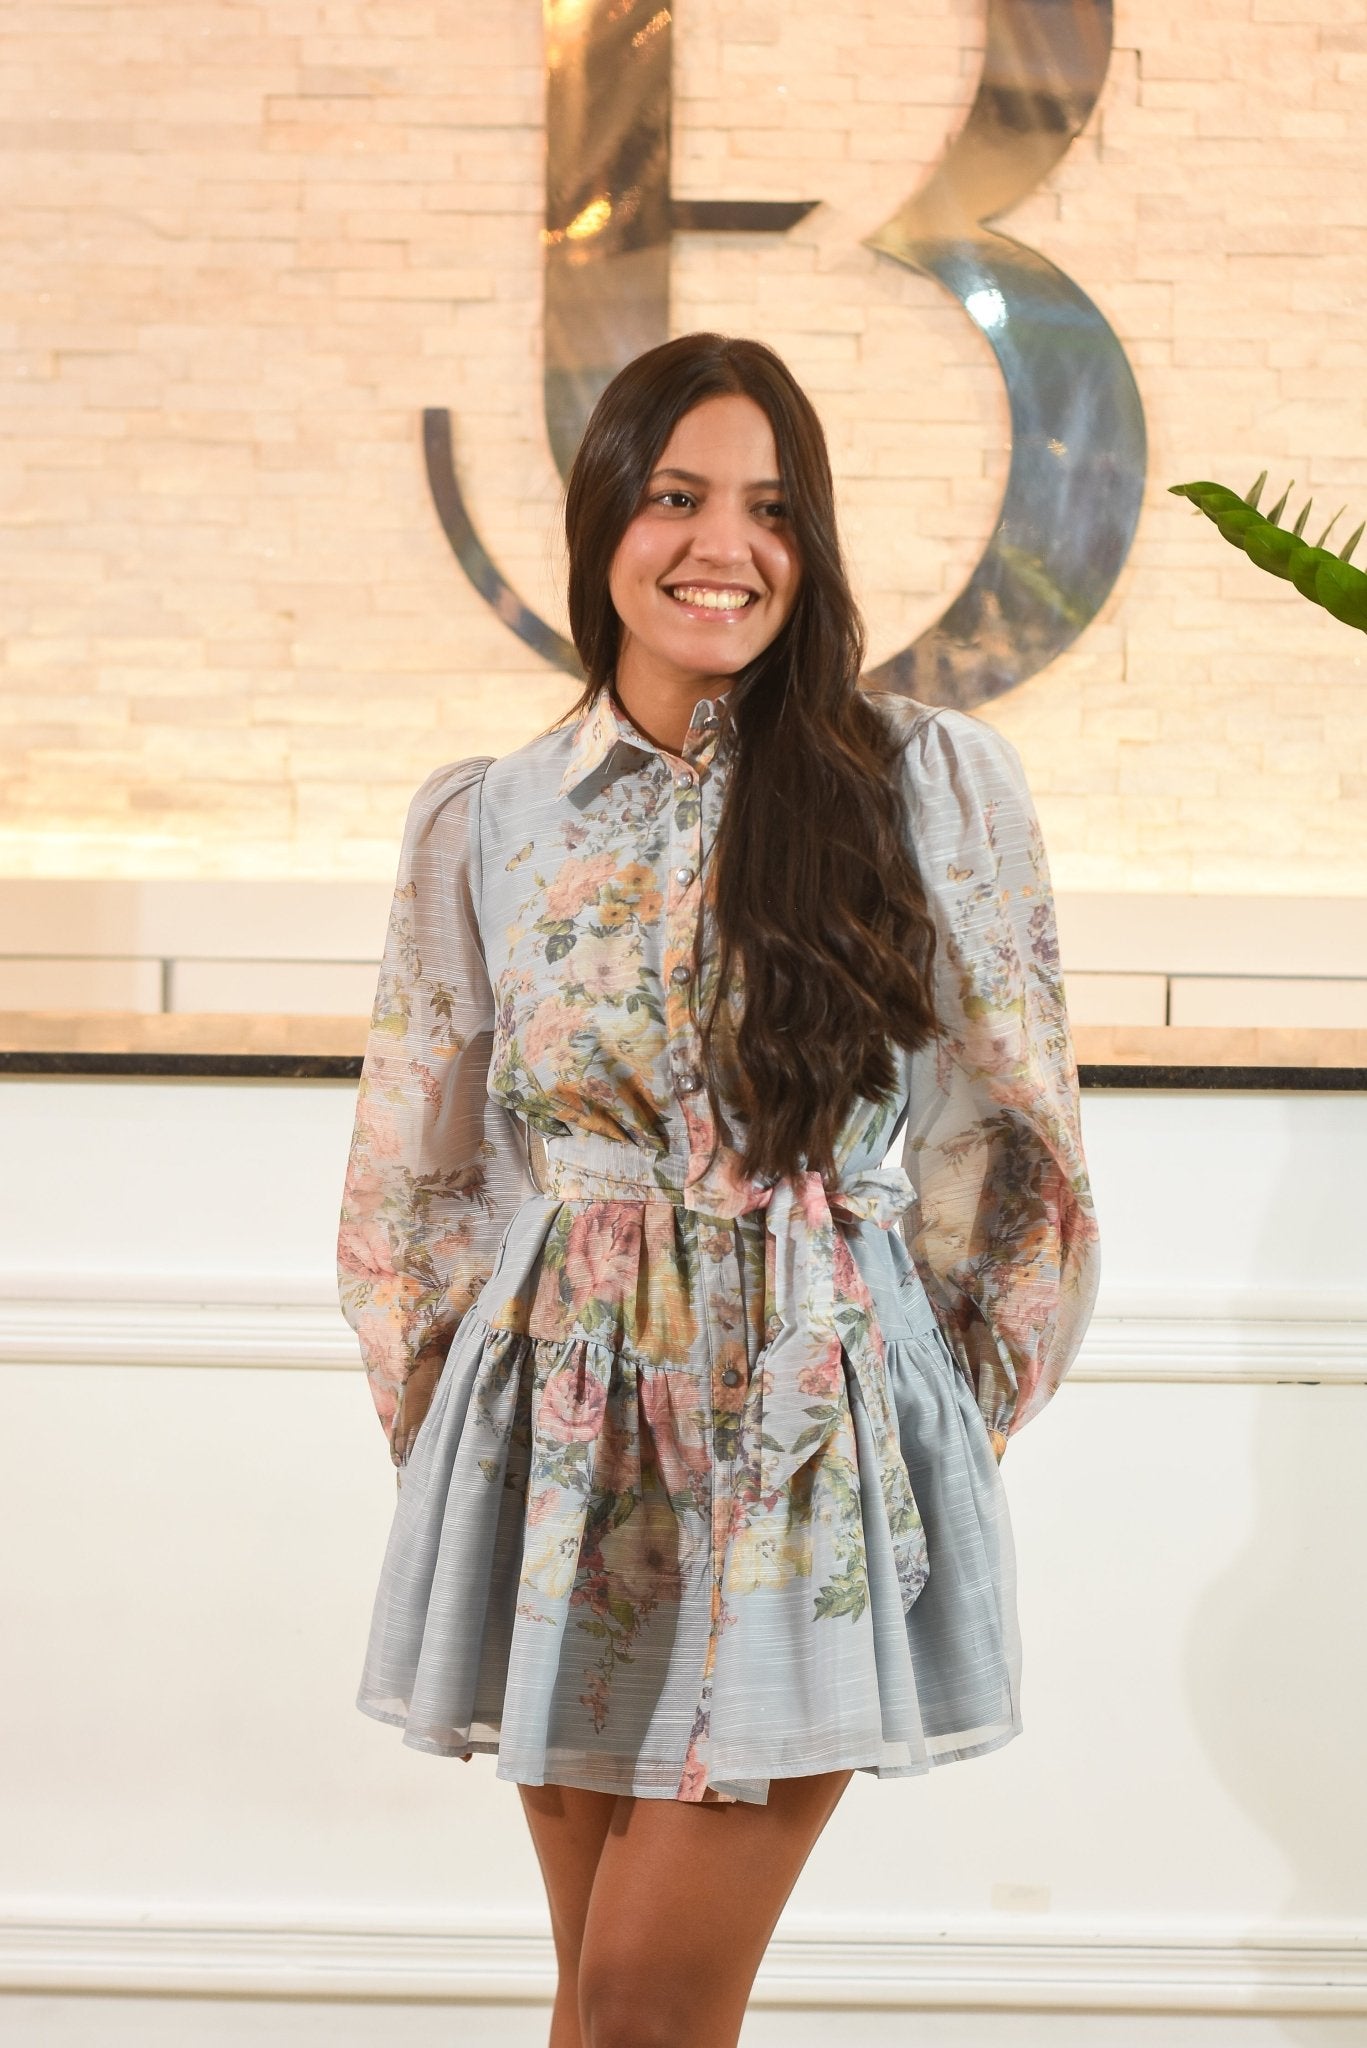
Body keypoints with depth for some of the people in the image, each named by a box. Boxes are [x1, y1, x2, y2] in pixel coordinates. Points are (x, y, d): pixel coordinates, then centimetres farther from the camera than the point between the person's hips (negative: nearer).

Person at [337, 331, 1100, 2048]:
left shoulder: (934, 784, -3)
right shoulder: (483, 822, 2)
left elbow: (1011, 1134, 3)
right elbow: (412, 1175, 11)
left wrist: (950, 1425, 6)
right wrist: (455, 1434, 11)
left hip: (816, 1453, -2)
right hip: (568, 1452, 2)